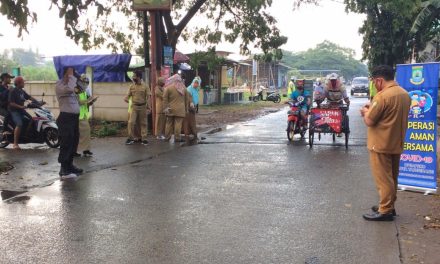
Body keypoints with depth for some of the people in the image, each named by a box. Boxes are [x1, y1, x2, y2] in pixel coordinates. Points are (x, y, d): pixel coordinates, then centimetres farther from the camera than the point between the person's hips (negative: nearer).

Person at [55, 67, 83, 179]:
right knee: (66, 143, -9)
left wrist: (75, 78, 15)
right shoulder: (59, 85, -9)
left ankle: (69, 165, 28)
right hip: (66, 117, -9)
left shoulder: (71, 84, 18)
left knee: (73, 142, 16)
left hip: (74, 117, 9)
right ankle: (64, 170, -6)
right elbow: (69, 89, -27)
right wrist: (71, 76, -16)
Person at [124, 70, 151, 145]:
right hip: (134, 106, 2)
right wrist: (126, 98, -20)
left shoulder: (145, 86, -3)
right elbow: (128, 94, 5)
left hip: (143, 107, -2)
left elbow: (148, 97, -4)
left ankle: (144, 139, 11)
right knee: (131, 122, -6)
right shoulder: (132, 86, 5)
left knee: (143, 123, 5)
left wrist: (148, 108, -9)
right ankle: (131, 138, 4)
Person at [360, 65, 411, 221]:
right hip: (396, 144, 9)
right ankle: (389, 206, 27)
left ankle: (385, 211, 5)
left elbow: (369, 121, -18)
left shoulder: (382, 96, -21)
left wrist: (365, 111, 2)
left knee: (383, 179, -1)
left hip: (381, 145, -9)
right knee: (392, 177, 17)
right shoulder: (404, 94, 8)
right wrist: (373, 109, 13)